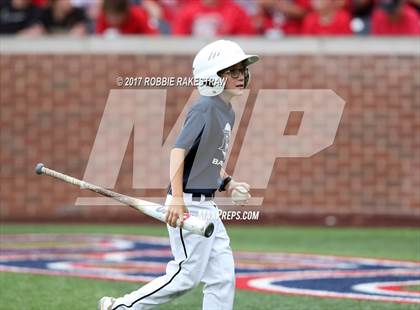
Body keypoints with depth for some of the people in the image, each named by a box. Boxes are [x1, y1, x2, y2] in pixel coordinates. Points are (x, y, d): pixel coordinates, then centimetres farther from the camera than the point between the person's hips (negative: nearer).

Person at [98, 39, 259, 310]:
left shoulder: (228, 113, 14)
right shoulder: (205, 109, -14)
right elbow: (179, 150, -23)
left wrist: (227, 183, 9)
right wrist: (177, 197, -32)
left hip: (208, 205, 9)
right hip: (188, 204, -9)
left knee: (223, 278, 5)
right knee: (187, 276, -5)